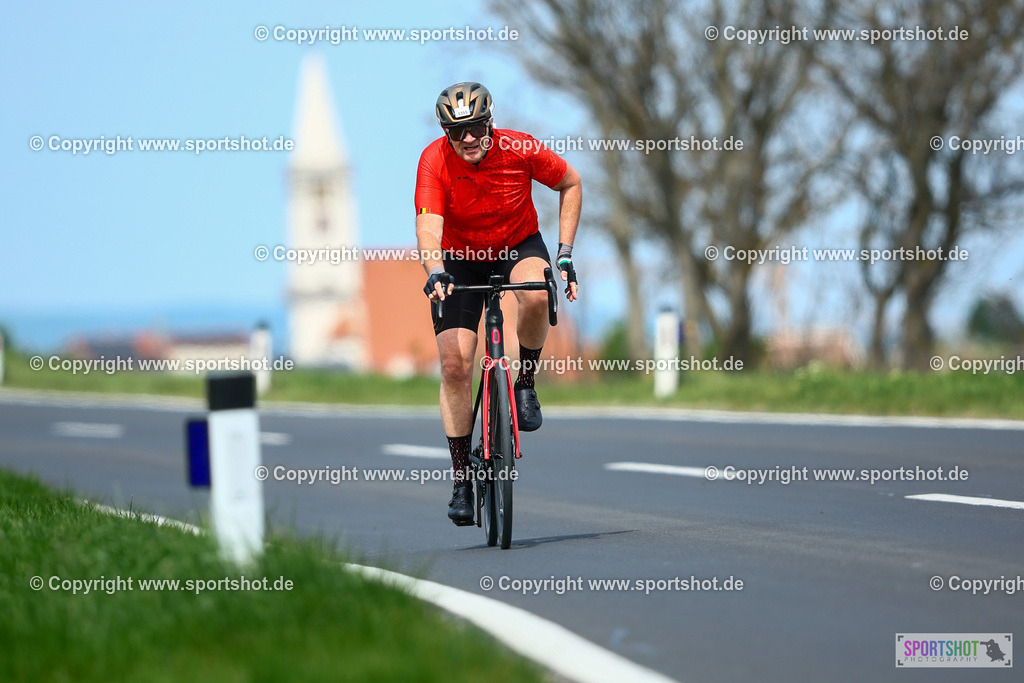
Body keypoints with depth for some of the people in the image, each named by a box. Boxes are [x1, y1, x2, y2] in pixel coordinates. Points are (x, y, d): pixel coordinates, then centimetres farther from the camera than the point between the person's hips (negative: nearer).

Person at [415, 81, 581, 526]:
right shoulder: (434, 160, -25)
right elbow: (428, 223, -36)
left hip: (518, 247, 0)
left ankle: (525, 384, -9)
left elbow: (571, 184, -5)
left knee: (537, 296, -36)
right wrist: (435, 272, -55)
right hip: (460, 259, 0)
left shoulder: (520, 150, -22)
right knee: (455, 365, -11)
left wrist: (565, 253, -10)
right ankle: (461, 480, 1)